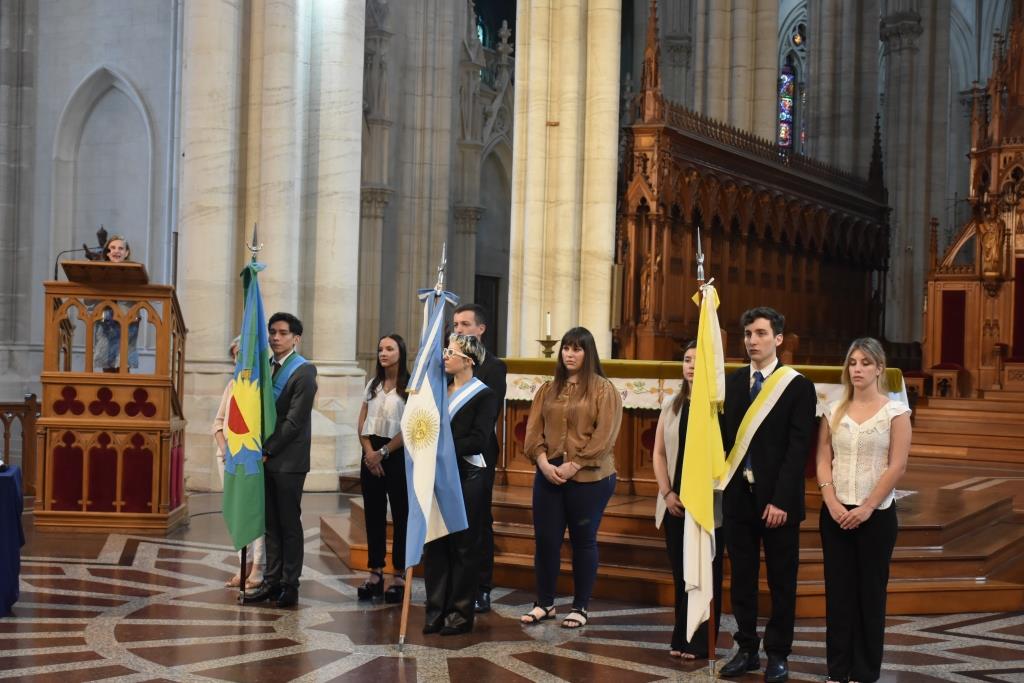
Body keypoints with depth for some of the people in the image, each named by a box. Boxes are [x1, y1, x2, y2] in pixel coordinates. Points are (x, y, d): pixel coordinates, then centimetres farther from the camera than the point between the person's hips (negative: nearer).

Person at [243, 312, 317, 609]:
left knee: (289, 523, 0)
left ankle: (290, 585, 6)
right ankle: (272, 582, 15)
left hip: (288, 460, -6)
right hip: (266, 458, 6)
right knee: (271, 524, 10)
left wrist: (268, 450, -13)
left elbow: (295, 421, -14)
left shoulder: (304, 371, -8)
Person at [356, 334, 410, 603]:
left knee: (401, 516, -1)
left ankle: (399, 577, 3)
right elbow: (362, 424, 9)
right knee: (373, 515, 6)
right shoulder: (373, 385, 13)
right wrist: (369, 452, -6)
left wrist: (383, 452, -10)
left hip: (398, 456, -5)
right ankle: (375, 575, 11)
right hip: (371, 456, 6)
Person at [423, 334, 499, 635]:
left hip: (467, 477, -5)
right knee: (434, 544, 6)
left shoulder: (484, 395, -5)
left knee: (463, 546, 1)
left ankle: (460, 613, 10)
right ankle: (436, 611, 15)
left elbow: (479, 440, -14)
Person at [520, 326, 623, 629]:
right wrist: (543, 462, -10)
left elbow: (605, 436, -11)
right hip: (548, 476, 4)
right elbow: (534, 429, 6)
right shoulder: (548, 389, 11)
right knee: (545, 539, 5)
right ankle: (544, 603, 19)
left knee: (583, 541, 5)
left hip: (589, 479, -4)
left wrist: (574, 466, -16)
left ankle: (580, 607, 16)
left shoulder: (603, 389, -4)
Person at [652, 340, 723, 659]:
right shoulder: (671, 405, 10)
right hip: (675, 504, 5)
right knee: (680, 573, 10)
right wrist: (668, 493, -1)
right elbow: (659, 453, 10)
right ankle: (681, 639, 19)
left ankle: (700, 642, 12)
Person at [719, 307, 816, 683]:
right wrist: (726, 485, -4)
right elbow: (725, 436, 6)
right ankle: (747, 649, 21)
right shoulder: (733, 381, 8)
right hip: (738, 495, 4)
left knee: (781, 581, 6)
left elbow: (798, 448, -10)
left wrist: (781, 500, -16)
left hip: (777, 499, -4)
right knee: (742, 577, 10)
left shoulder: (798, 386, -5)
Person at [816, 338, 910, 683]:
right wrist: (832, 502, -10)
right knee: (838, 591, 5)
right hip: (835, 512, 3)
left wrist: (867, 508, -13)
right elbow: (823, 460, 4)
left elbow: (897, 466, -8)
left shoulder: (895, 411, -3)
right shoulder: (834, 411, 7)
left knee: (870, 592, 3)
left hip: (876, 514, -3)